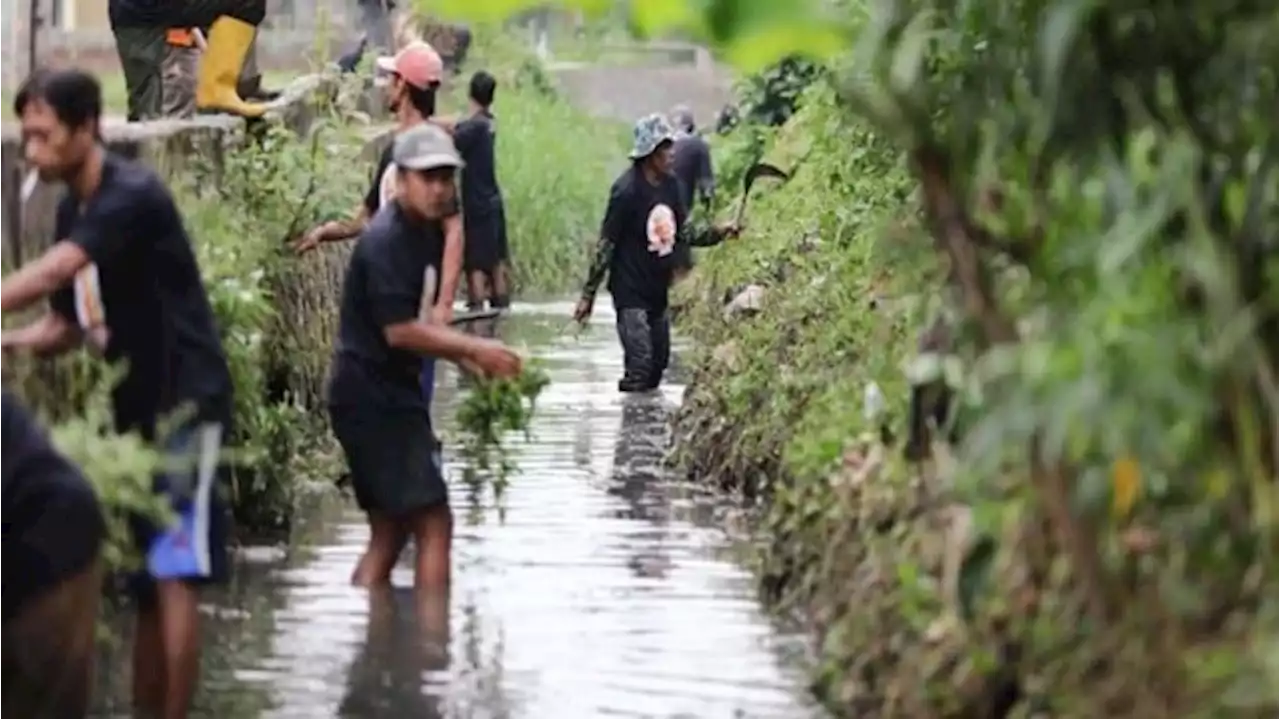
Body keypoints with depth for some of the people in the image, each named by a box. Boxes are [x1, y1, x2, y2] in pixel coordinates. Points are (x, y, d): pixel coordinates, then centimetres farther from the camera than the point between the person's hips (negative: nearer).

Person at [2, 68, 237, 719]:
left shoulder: (133, 196, -17)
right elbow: (67, 326, 12)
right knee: (143, 583, 11)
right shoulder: (72, 213, 10)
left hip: (184, 405, -9)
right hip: (134, 412, 9)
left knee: (173, 575, -13)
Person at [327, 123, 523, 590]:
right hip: (374, 399, -10)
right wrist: (473, 348, -23)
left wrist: (463, 355, 9)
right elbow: (399, 330, -23)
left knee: (389, 534, 12)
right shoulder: (387, 241, -17)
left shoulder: (425, 232, 14)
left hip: (391, 397, 10)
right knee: (433, 524, -11)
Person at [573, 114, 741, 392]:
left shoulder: (670, 184, 2)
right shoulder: (627, 190, -19)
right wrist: (588, 295, -13)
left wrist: (719, 232, -4)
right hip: (631, 292, -8)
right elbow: (606, 244, -15)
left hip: (658, 292, 8)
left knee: (658, 363, 13)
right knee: (640, 364, -15)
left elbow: (685, 230, 12)